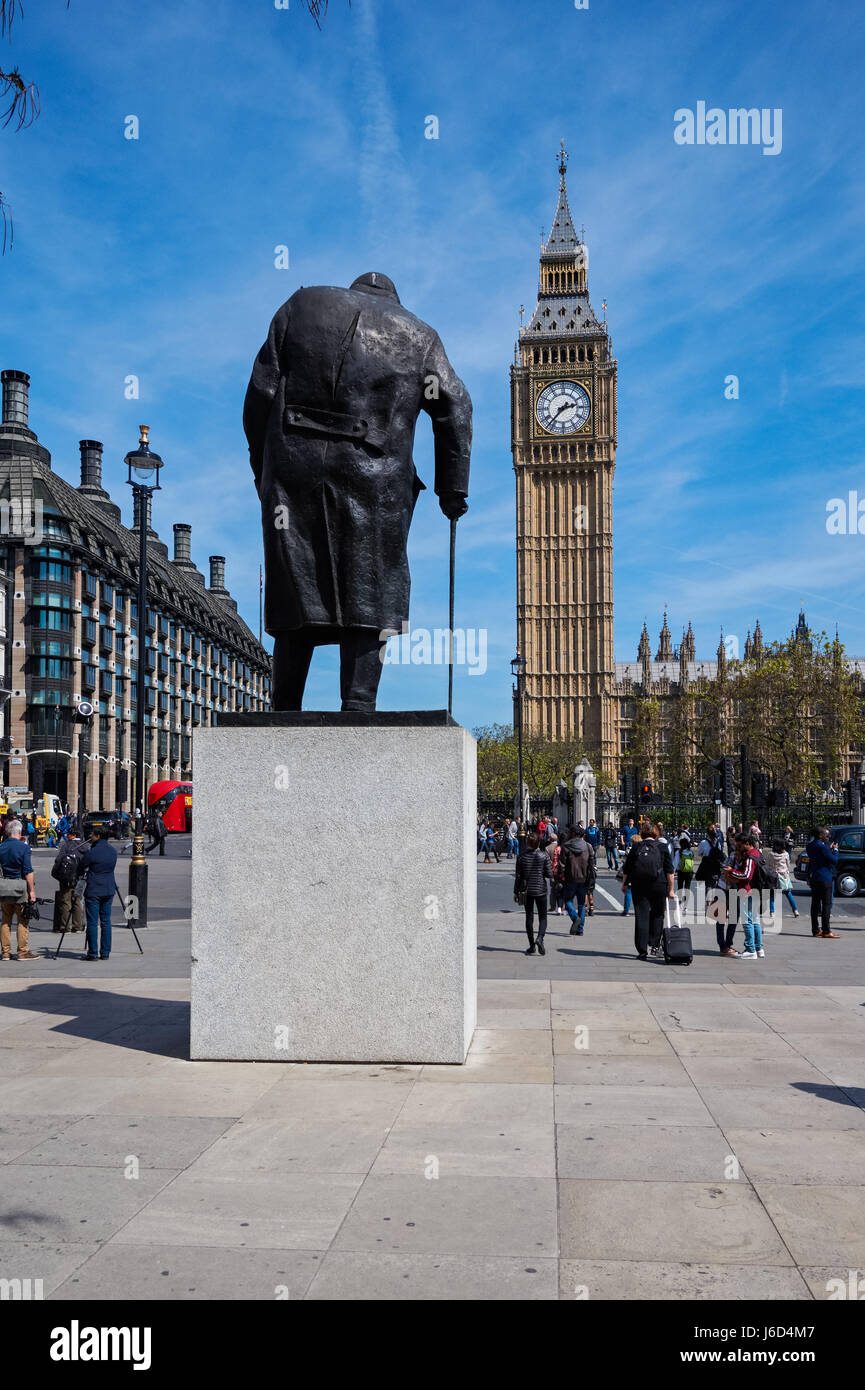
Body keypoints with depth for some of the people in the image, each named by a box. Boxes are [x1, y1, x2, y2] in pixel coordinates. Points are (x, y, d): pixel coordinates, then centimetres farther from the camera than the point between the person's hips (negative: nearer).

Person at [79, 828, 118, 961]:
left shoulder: (92, 853, -14)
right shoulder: (113, 851, 5)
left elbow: (81, 868, -5)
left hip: (93, 891, -6)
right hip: (109, 890, 6)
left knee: (92, 922, 1)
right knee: (106, 921, 10)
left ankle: (93, 953, 3)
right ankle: (105, 953, 12)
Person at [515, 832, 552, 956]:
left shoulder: (522, 856, -3)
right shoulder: (544, 855, -6)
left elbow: (518, 876, -1)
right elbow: (549, 874, -7)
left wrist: (516, 892, 7)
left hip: (526, 890, 1)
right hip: (540, 889, -1)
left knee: (529, 917, 9)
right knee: (543, 917, 7)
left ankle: (532, 946, 9)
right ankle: (540, 938, -18)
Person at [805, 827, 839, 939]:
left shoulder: (810, 846, 10)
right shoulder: (822, 846, -17)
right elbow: (834, 860, -14)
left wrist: (830, 849, 15)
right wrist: (835, 850, 1)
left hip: (813, 877, 9)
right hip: (824, 878, -9)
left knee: (815, 903, 10)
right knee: (826, 904, -4)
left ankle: (815, 930, 13)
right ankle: (826, 931, -5)